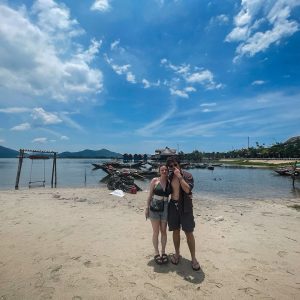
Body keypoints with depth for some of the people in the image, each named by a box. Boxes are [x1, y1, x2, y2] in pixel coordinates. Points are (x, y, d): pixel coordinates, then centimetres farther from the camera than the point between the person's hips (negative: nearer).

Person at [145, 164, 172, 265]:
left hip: (165, 209, 2)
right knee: (156, 232, 8)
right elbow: (150, 195, -3)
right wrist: (147, 207, -3)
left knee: (163, 231, 13)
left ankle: (163, 252, 29)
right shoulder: (154, 180, -7)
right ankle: (156, 253, 25)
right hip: (154, 208, -2)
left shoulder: (170, 182, -1)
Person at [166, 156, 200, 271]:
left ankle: (193, 258, 17)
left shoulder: (187, 175, -8)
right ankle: (177, 254, 32)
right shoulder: (169, 177, 4)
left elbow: (187, 189, -23)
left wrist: (180, 176, -25)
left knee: (189, 232, 2)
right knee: (175, 231, 13)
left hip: (185, 206, -3)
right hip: (173, 205, 4)